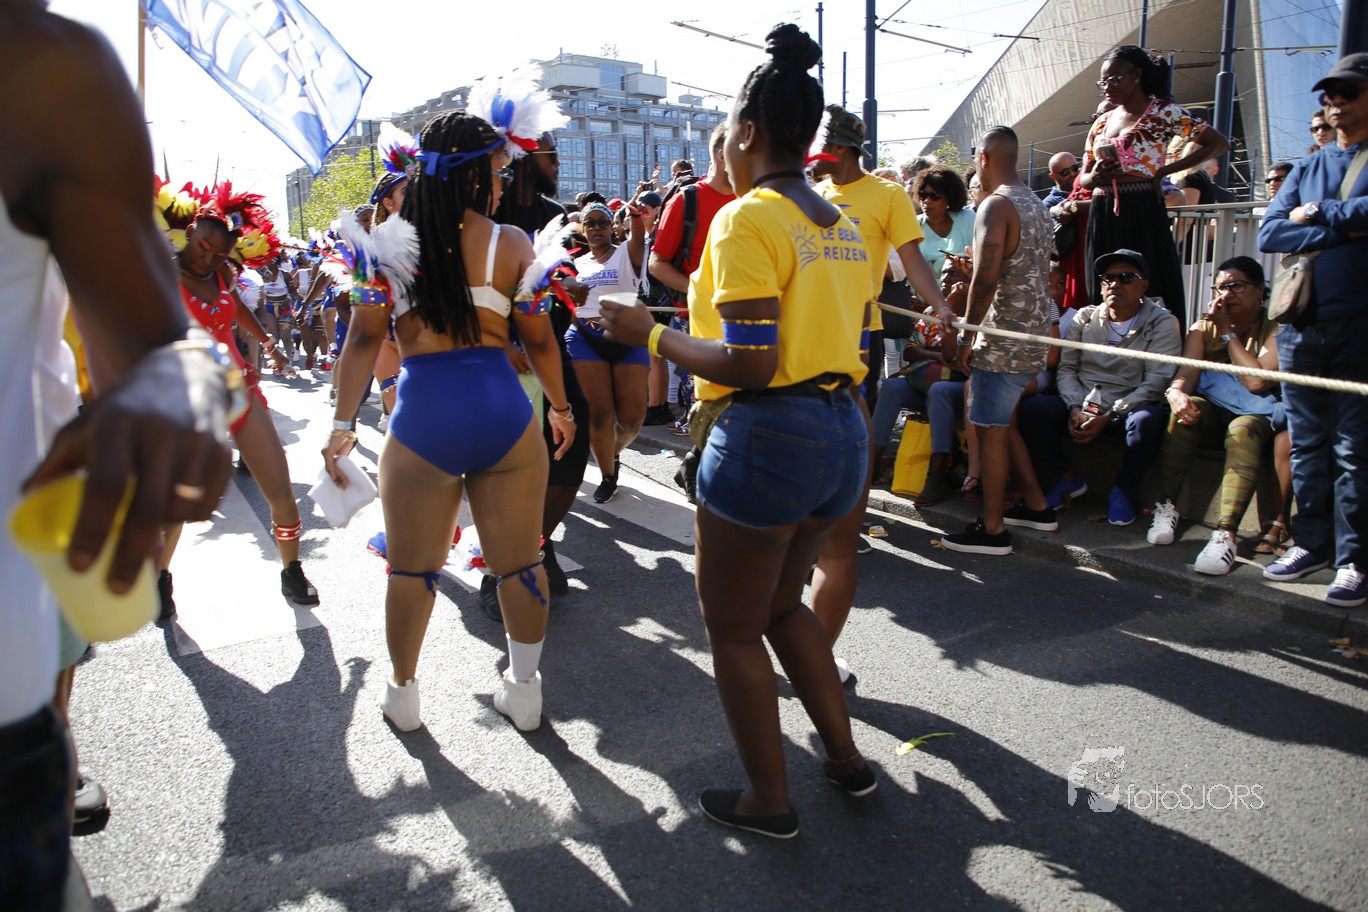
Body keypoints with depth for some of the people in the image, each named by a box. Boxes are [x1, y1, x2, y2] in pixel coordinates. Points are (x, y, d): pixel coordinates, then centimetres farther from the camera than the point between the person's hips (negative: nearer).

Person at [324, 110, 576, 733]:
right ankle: (524, 692, 28)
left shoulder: (386, 238, 2)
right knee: (518, 564, 13)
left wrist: (343, 424, 7)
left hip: (422, 418, 1)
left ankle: (403, 695, 34)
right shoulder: (509, 243, 0)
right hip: (504, 412, 0)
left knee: (412, 569, 18)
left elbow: (364, 336, 1)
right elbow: (538, 339, 4)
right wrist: (560, 407, 18)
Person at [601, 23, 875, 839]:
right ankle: (846, 757, 35)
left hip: (770, 436, -9)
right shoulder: (843, 226, 12)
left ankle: (770, 801, 24)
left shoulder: (747, 221, -14)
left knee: (733, 628, 10)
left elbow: (749, 364, -20)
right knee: (781, 602, 27)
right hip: (843, 434, 9)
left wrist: (652, 334, -8)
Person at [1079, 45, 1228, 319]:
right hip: (1103, 215, 5)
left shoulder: (1163, 112, 1)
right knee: (1106, 298, 3)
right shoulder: (1102, 122, 17)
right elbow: (1083, 178, 19)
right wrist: (1096, 177, -5)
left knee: (1150, 289, -6)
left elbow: (1219, 143, -4)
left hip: (1142, 213, -5)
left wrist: (1164, 171, -7)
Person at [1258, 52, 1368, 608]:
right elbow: (1268, 234, 2)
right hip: (1301, 323, 5)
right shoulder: (1307, 169, 17)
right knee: (1307, 444, 10)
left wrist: (1316, 214, -6)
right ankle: (1311, 544, 21)